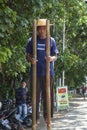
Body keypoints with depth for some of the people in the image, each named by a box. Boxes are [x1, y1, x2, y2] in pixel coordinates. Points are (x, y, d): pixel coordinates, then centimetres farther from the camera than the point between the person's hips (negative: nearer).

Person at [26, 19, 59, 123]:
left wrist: (51, 58, -17)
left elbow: (55, 56, 7)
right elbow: (28, 55, 8)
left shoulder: (51, 40, 6)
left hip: (48, 72, 0)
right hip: (36, 72, 0)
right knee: (36, 95, 1)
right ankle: (36, 117, 7)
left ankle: (47, 116, 13)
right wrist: (31, 60, -15)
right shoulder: (32, 40, 5)